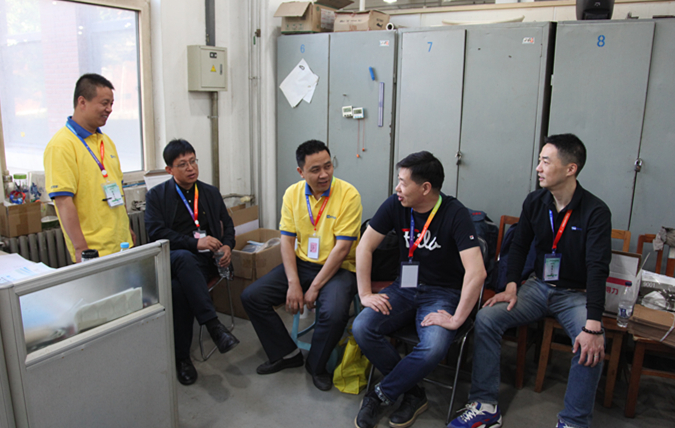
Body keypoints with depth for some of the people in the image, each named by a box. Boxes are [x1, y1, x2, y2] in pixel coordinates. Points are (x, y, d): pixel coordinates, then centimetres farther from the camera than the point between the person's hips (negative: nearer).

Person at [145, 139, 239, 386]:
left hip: (205, 262, 2)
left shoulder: (211, 193, 20)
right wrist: (195, 243, -17)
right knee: (184, 257, -40)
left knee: (179, 287, -34)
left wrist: (227, 246, -1)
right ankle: (213, 325, -39)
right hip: (172, 260, -1)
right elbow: (156, 233, -5)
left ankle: (182, 357, -23)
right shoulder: (156, 196, 9)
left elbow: (227, 225, 23)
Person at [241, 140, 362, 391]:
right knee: (251, 297, -6)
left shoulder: (348, 195, -15)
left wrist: (314, 288, -17)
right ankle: (286, 354, 12)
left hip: (337, 268, -5)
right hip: (300, 264, 5)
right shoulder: (292, 194, 1)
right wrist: (293, 284, -12)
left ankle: (316, 365, 0)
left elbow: (342, 248, -18)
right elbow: (287, 240, 0)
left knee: (334, 312, -33)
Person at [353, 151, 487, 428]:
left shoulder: (455, 214, -18)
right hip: (404, 288, 5)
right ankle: (413, 395, 0)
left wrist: (456, 320, -24)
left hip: (442, 292, -4)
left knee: (433, 349, -32)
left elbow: (476, 272, -25)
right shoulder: (395, 205, -4)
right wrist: (365, 293, -4)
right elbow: (365, 247, 1)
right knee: (362, 328, -20)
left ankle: (380, 395, -4)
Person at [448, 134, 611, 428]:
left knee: (591, 347, -31)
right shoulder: (534, 201, 0)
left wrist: (593, 327, -31)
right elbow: (519, 246, 7)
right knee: (486, 318, -18)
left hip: (576, 294, -3)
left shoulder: (596, 212, -14)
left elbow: (598, 269, -22)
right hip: (538, 286, 4)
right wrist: (511, 287, -10)